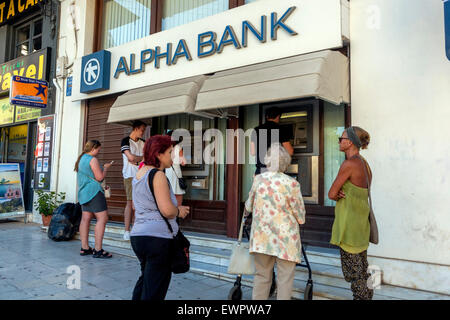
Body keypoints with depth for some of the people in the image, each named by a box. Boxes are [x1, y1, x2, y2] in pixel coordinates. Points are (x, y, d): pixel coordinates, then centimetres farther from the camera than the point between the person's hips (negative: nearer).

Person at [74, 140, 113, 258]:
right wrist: (105, 168, 2)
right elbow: (100, 177, -14)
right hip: (94, 192, -10)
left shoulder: (81, 159, 18)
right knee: (102, 218, -9)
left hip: (83, 193, 10)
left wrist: (102, 168, 25)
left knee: (85, 218, 8)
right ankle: (98, 250, -12)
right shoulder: (93, 159, -11)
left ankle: (84, 248, 10)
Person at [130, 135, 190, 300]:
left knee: (144, 279, 26)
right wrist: (179, 211, -1)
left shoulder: (139, 174, 14)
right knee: (154, 291, 1)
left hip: (138, 235, 9)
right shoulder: (158, 175, -14)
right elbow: (167, 210, -24)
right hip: (157, 237, -9)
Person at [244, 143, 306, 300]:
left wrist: (247, 211, 35)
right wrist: (299, 220, 18)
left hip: (261, 236, 4)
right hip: (285, 238, -4)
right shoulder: (291, 184, -14)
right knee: (285, 279, 8)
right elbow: (300, 216, -5)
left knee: (262, 275, 16)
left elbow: (249, 205, 12)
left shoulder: (258, 179, -3)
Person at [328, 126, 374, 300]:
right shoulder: (363, 162, 8)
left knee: (353, 270, 3)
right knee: (362, 268, 19)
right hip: (362, 221, 9)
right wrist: (344, 194, -4)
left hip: (350, 224, -9)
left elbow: (331, 194, -14)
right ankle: (366, 295, 31)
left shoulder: (349, 164, -19)